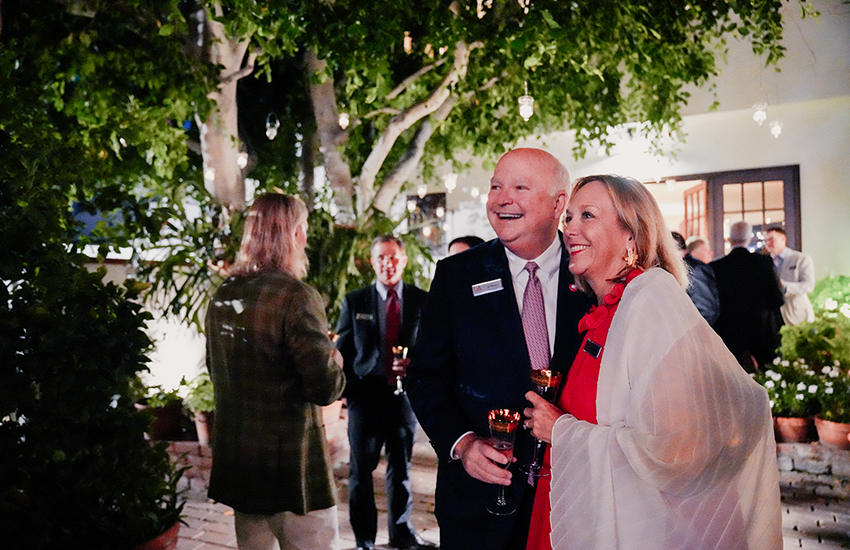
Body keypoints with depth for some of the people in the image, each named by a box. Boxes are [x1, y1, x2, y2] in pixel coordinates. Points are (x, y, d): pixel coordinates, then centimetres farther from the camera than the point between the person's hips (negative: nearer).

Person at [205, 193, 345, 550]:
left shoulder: (222, 296, 6)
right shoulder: (295, 297, -18)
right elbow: (325, 389, -21)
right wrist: (335, 363, -1)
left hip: (235, 463, 8)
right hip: (291, 467, -8)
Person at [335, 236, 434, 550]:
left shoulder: (422, 301, 3)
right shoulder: (354, 303, 2)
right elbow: (342, 351, 4)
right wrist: (345, 391, -3)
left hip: (406, 394, 1)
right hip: (366, 395, -1)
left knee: (402, 468, 15)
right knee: (361, 471, 7)